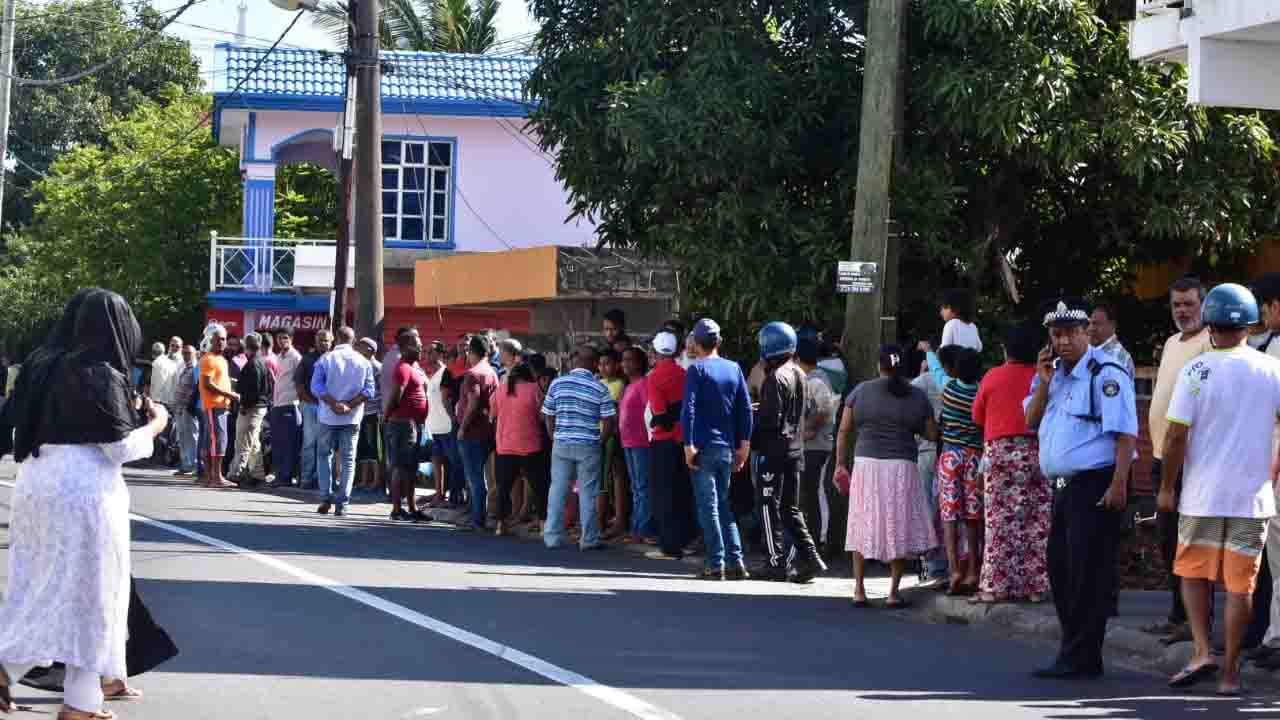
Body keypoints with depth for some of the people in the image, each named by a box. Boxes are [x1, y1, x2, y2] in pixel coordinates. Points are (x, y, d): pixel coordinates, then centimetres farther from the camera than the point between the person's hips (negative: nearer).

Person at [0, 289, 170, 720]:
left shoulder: (51, 366, 8)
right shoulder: (103, 374, -13)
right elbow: (120, 447, -13)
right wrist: (155, 424, 5)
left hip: (38, 481, 7)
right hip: (84, 489, -7)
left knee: (38, 583, 15)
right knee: (89, 588, 3)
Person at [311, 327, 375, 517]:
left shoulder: (326, 359, -2)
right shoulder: (364, 362, 2)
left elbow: (316, 386, -12)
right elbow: (368, 390, -7)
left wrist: (334, 404, -14)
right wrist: (349, 405, -12)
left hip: (328, 416, -1)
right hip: (352, 418, 1)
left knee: (324, 455, 15)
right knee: (348, 460, 5)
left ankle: (327, 498, 3)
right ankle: (341, 505, -1)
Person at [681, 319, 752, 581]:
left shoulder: (697, 370, -6)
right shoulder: (734, 369, 8)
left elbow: (689, 409, -14)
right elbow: (746, 409, 7)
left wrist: (688, 445, -13)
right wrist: (744, 445, 11)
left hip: (704, 447, -5)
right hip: (727, 448, 5)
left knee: (708, 506, -1)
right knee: (723, 504, 14)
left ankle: (716, 564, -4)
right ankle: (735, 561, 6)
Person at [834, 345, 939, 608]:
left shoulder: (861, 391, 2)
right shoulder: (917, 396, 2)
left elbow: (843, 431, 2)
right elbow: (932, 434, 5)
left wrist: (841, 464, 10)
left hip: (866, 465, 1)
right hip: (902, 468, -1)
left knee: (863, 527, 10)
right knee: (900, 528, 7)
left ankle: (859, 590, 10)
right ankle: (893, 592, 4)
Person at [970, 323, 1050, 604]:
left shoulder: (993, 378, 0)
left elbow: (977, 416, 9)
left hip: (1000, 449, -1)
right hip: (1038, 451, 2)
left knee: (1000, 521, -1)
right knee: (1038, 522, 4)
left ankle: (997, 586, -5)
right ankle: (1036, 586, 4)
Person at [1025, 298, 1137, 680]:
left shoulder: (1105, 373, -11)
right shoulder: (1055, 373, 16)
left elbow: (1126, 433, -16)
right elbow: (1031, 421, 15)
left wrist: (1118, 485, -23)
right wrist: (1044, 382, 0)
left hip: (1095, 486, -9)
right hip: (1064, 486, 9)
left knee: (1087, 573, -7)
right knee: (1060, 570, 12)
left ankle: (1080, 659, -3)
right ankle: (1075, 652, 21)